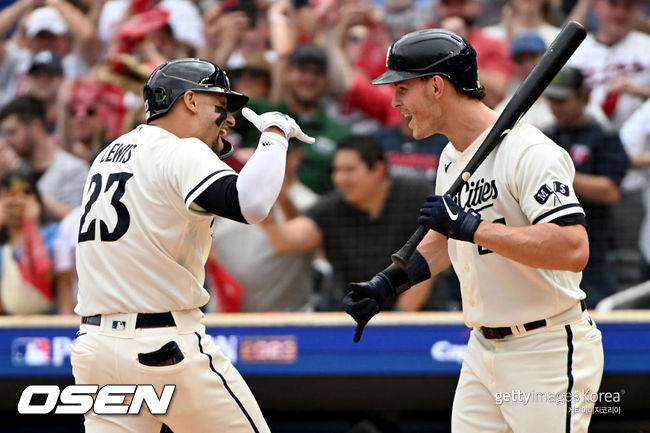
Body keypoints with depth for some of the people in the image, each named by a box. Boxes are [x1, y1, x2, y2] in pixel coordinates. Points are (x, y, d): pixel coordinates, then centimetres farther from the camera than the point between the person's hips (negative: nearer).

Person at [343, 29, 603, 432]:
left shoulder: (529, 151, -19)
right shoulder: (452, 157, 11)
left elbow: (573, 250, -31)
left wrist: (471, 225, -30)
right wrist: (387, 283, 14)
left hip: (550, 353, -9)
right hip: (483, 350, 9)